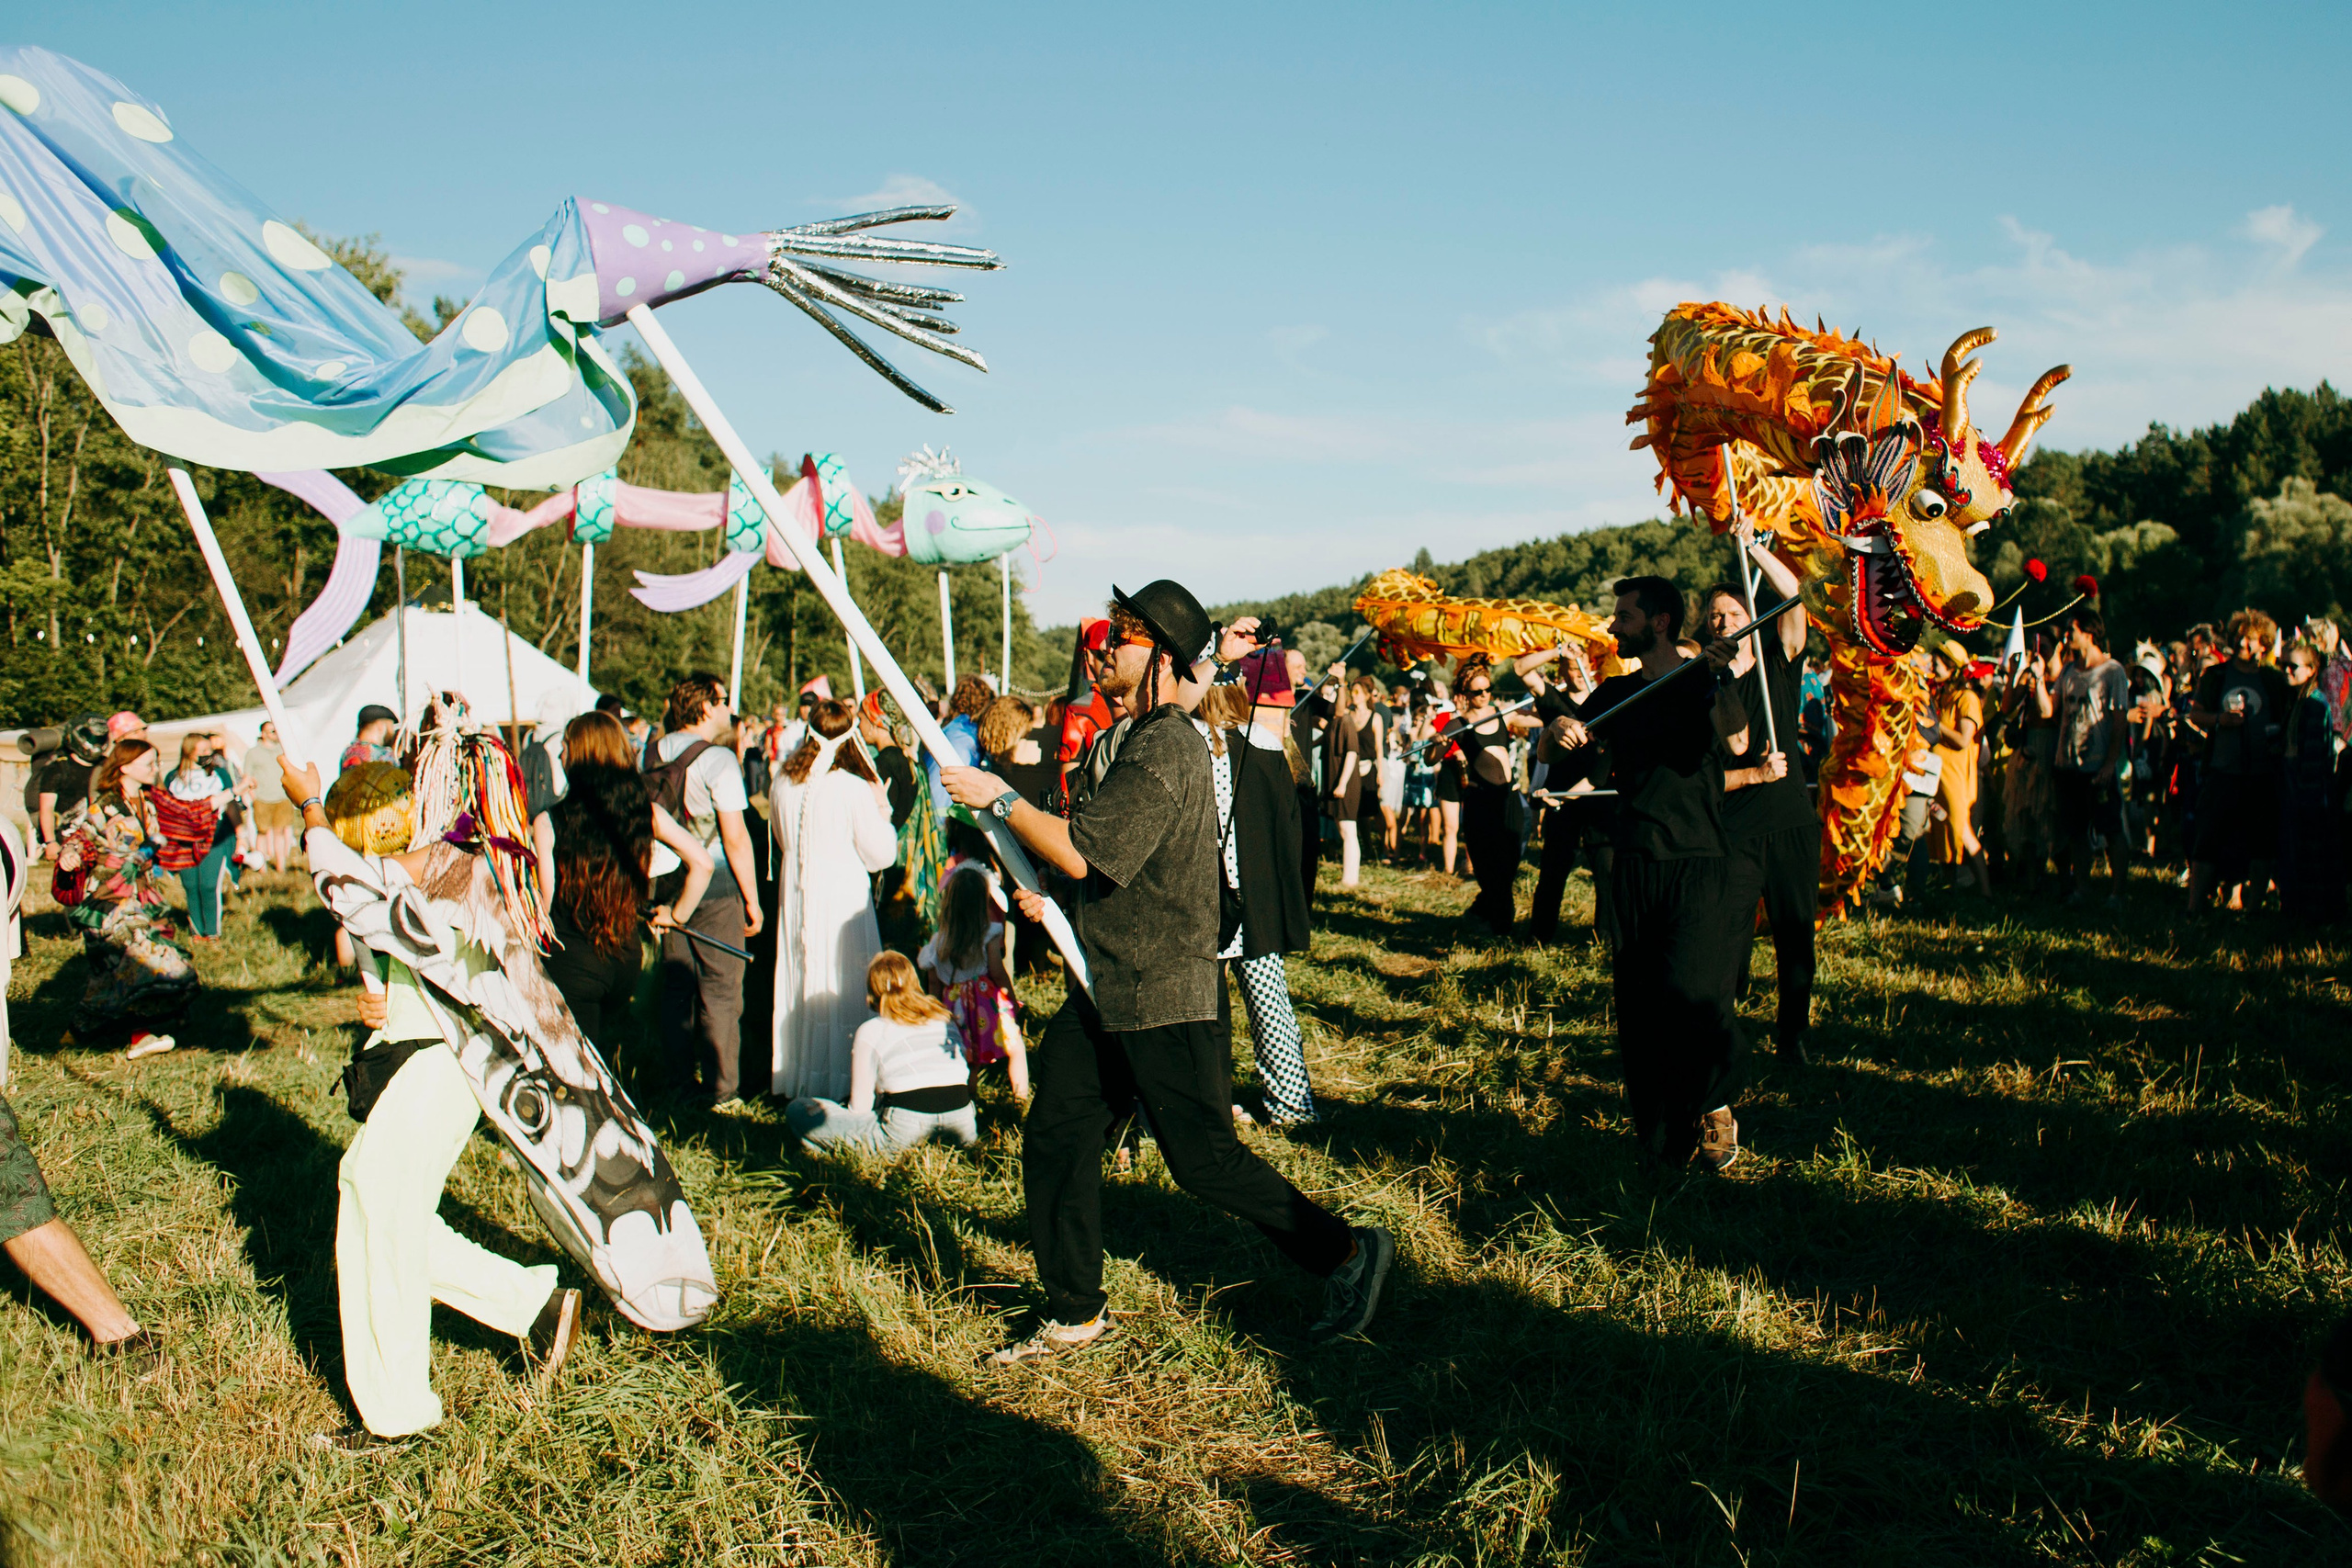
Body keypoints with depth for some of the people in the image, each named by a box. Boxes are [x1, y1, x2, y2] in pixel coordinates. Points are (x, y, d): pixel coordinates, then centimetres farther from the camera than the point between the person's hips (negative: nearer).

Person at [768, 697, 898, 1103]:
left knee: (799, 980, 14)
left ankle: (797, 1076, 23)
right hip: (842, 896, -5)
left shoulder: (785, 782, 0)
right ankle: (839, 1077, 6)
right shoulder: (853, 788, -16)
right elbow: (881, 854, -9)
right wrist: (882, 808, 3)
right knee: (842, 982, 3)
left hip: (795, 895, 5)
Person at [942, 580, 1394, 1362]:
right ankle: (1075, 1314, 20)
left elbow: (1085, 852, -26)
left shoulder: (1165, 750, -20)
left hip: (1165, 998, -10)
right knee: (1053, 1135, 9)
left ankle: (1347, 1252, 13)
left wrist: (1000, 799, -16)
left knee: (1203, 1159, -2)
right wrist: (1053, 892, 14)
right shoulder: (1150, 737, 14)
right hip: (1110, 989, 10)